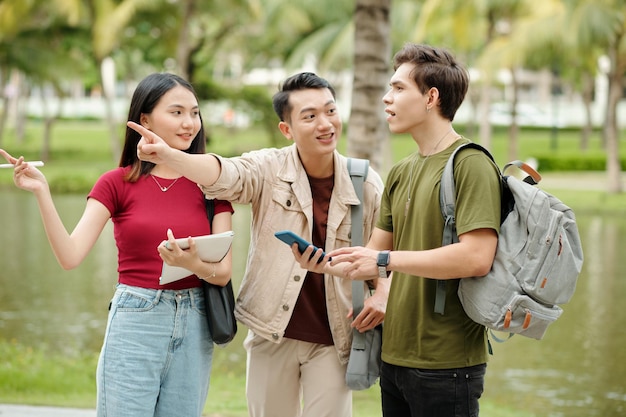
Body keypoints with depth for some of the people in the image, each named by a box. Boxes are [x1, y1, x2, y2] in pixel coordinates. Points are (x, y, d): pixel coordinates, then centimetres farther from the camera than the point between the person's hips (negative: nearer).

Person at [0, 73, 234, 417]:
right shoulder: (117, 184, 2)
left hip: (193, 326, 2)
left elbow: (224, 272, 0)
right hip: (134, 323, -2)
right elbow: (70, 256, -8)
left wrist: (193, 264, -22)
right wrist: (41, 193, -17)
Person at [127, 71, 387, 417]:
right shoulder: (269, 170, -4)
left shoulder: (366, 184, -2)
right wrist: (166, 155, -42)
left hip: (332, 341, 0)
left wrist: (383, 293, -9)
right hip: (272, 335, 0)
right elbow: (223, 175, -23)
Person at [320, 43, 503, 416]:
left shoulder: (470, 164, -11)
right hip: (396, 357, 8)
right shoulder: (400, 173, 14)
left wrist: (386, 260, -18)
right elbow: (374, 258, 15)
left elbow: (477, 258, -22)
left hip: (447, 363, -8)